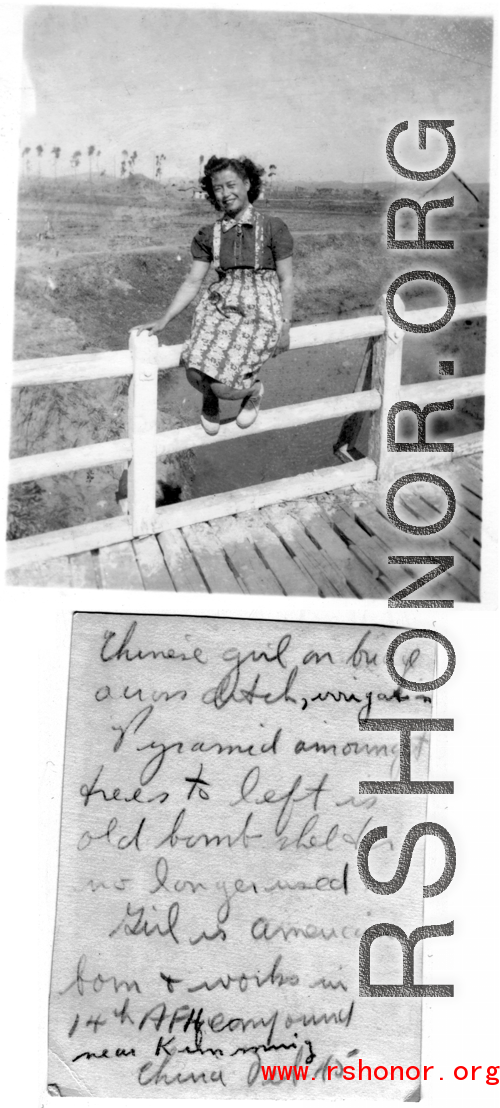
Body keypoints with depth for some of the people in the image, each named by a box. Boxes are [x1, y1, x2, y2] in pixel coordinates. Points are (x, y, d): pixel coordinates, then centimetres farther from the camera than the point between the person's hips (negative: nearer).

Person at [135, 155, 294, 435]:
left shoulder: (273, 227, 0)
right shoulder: (209, 234, 10)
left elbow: (286, 280, 3)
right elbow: (193, 282, 9)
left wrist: (285, 328, -3)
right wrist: (163, 320, -1)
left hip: (261, 311, -3)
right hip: (220, 306, 4)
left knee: (224, 385, -24)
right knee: (196, 373, -25)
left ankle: (253, 387, 13)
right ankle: (210, 399, 12)